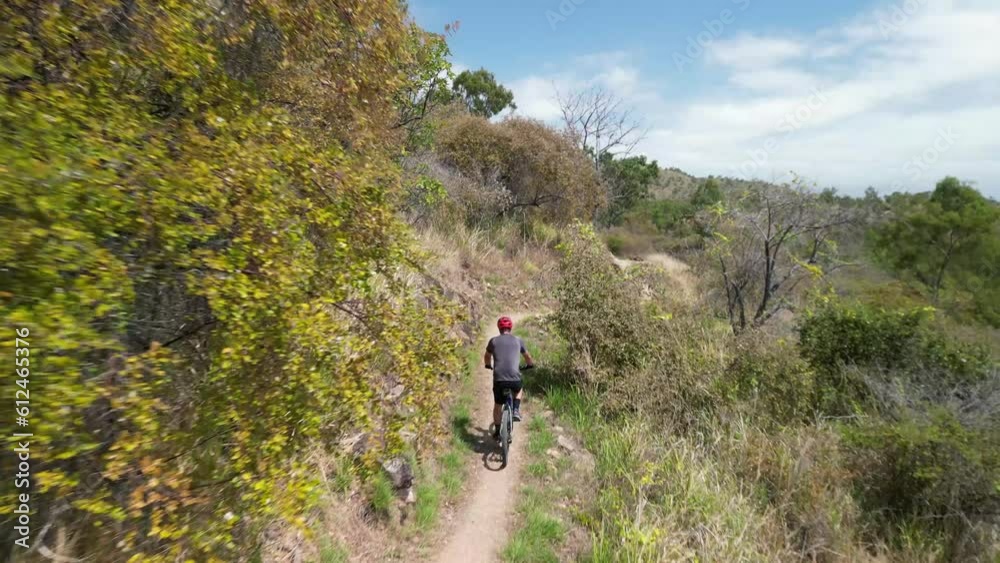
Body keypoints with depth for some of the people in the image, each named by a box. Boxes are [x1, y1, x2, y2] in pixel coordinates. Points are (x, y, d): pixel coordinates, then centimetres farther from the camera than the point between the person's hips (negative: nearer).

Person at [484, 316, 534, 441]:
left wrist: (489, 366, 47)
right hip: (514, 378, 0)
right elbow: (528, 357, 25)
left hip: (499, 379, 0)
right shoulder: (518, 340, 10)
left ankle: (497, 432, 29)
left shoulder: (494, 340, 10)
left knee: (497, 406, 22)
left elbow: (487, 357, 27)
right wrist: (529, 365, 46)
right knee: (519, 390, 35)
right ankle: (516, 410, 16)